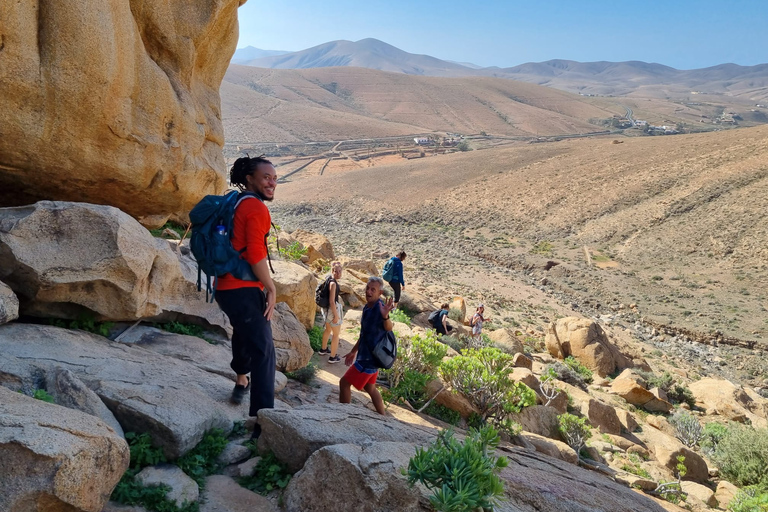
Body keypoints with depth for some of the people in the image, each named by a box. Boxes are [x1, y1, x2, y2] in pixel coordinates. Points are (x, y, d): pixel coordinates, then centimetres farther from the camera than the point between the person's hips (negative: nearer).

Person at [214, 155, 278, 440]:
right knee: (263, 352, -11)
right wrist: (271, 289, -12)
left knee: (244, 331, 32)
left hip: (224, 287, 10)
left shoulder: (232, 203, 16)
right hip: (245, 290, -10)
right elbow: (256, 254, -22)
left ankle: (241, 382, 52)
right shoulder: (257, 208, -13)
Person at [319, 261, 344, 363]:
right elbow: (332, 301, -25)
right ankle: (333, 357, 17)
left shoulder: (329, 280, 2)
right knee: (336, 334, 7)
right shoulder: (333, 283, -25)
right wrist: (336, 315, -21)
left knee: (328, 329, 30)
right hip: (333, 309, -9)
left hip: (327, 309, 9)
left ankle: (323, 349, 49)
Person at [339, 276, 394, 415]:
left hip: (370, 358, -9)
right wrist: (353, 351, 25)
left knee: (344, 383, 2)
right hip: (367, 356, 9)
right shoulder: (367, 307, 4)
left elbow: (389, 328, -46)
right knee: (370, 388, 21)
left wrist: (385, 316, -67)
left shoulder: (380, 308, -25)